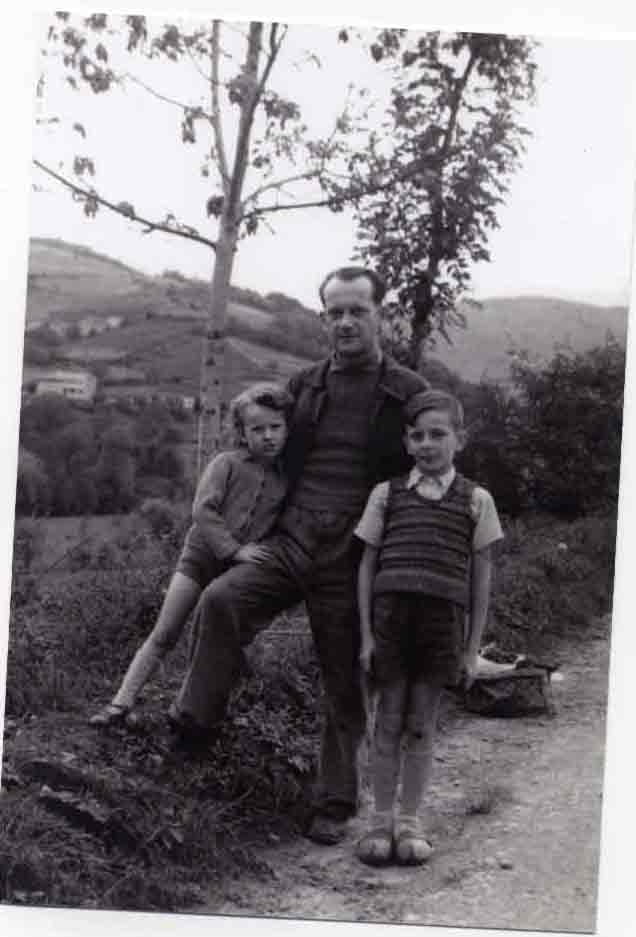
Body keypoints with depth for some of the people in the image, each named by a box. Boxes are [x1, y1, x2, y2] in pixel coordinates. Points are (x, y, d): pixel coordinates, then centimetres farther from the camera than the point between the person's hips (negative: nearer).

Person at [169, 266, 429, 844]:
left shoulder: (409, 395, -1)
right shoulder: (304, 385, 10)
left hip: (352, 563, -2)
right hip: (289, 543, 3)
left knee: (346, 687, 6)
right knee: (221, 600, -26)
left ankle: (334, 807, 21)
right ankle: (195, 722, -13)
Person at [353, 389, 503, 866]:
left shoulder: (476, 500, 5)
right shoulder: (386, 494, 7)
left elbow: (481, 579, 7)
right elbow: (367, 566, 8)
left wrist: (472, 647, 4)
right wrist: (366, 633, 2)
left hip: (444, 618, -1)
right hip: (391, 611, 1)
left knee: (422, 723, 6)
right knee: (389, 719, 6)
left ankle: (410, 820, 19)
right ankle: (382, 819, 17)